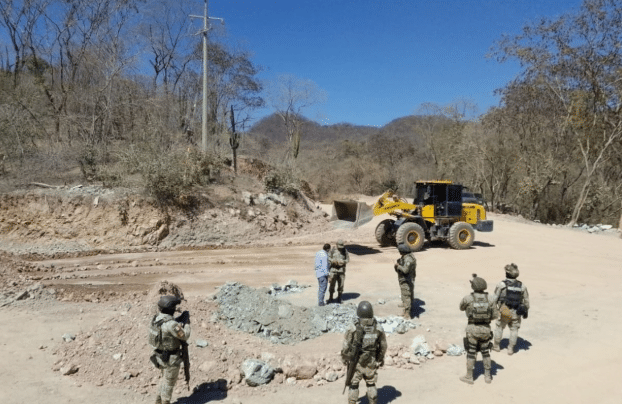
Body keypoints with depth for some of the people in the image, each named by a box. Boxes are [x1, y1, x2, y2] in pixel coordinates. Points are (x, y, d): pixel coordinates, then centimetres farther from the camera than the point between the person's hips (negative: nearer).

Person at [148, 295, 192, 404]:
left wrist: (180, 320, 5)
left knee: (166, 379, 27)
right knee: (169, 382, 11)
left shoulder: (156, 318, -4)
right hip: (171, 359, -9)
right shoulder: (171, 324, -31)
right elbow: (185, 336, -21)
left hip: (160, 355, 9)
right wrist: (186, 321, -9)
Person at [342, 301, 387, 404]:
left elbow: (346, 346, -11)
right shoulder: (378, 328, -10)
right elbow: (383, 346, 2)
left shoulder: (353, 328, -20)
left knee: (353, 385, 14)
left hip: (355, 363, -2)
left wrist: (344, 358, 8)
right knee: (371, 384, 20)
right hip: (371, 363, 2)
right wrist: (380, 360, 18)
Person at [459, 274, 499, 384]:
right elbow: (495, 315, 2)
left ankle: (469, 377, 15)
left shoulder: (467, 298, -11)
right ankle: (487, 376, 25)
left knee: (471, 353, 7)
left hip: (473, 328, -3)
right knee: (485, 352, 17)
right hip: (486, 328, 3)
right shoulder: (490, 299, -4)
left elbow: (462, 308, 9)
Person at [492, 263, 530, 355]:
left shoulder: (502, 284, -12)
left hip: (504, 312, -2)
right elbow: (526, 300, 6)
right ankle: (510, 349, 16)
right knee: (514, 329, 13)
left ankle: (496, 346, 24)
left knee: (500, 327, 14)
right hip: (516, 313, 2)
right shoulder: (521, 286, 0)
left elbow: (495, 298, -9)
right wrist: (526, 311, 18)